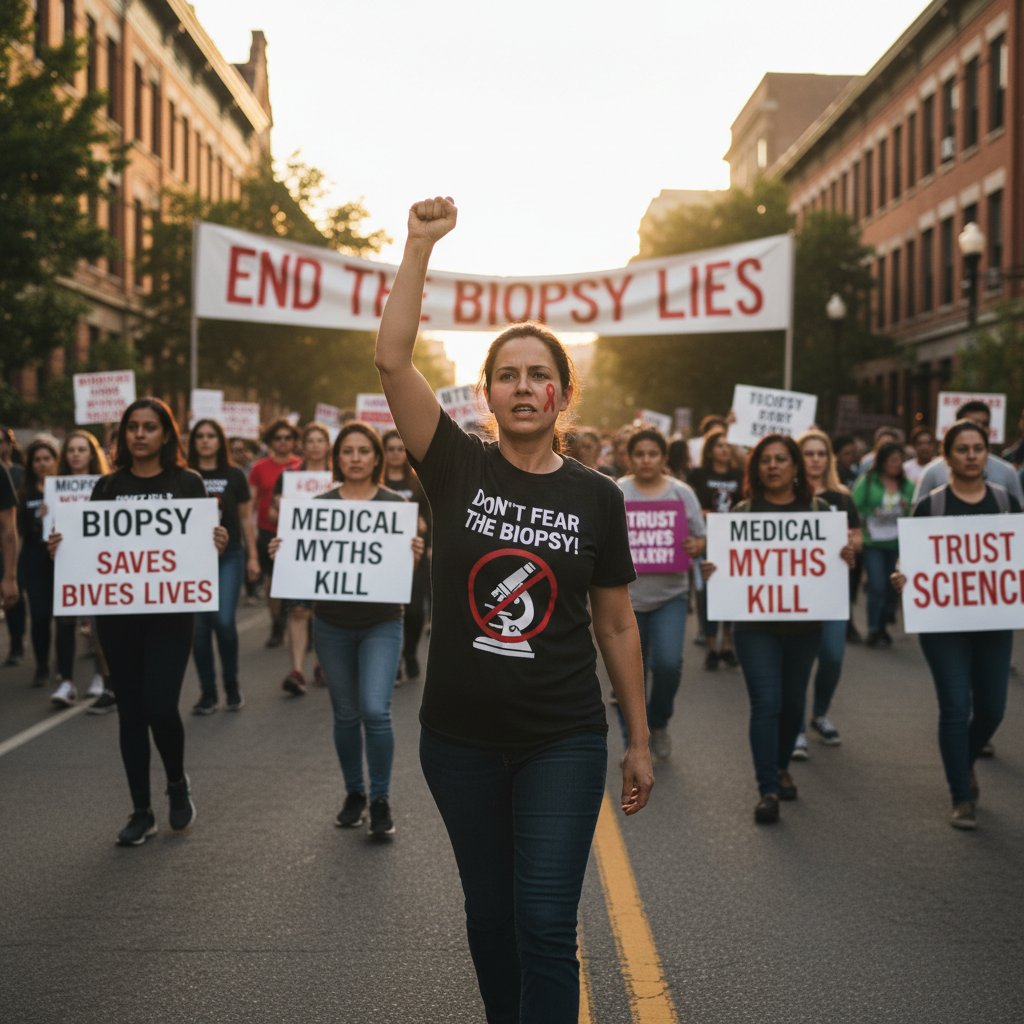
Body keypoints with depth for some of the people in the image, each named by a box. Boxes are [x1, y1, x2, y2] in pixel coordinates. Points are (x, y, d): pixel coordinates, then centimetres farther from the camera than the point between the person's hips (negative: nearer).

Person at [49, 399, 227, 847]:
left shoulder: (187, 483, 2)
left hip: (170, 611, -3)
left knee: (160, 707, -11)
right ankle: (141, 812, 16)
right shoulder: (107, 486, 8)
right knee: (130, 711, 5)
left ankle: (178, 784, 19)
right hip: (117, 611, 3)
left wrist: (217, 545, -18)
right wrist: (61, 549, -9)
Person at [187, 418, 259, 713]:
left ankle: (232, 684, 11)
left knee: (224, 621, -11)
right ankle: (207, 692, 12)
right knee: (199, 626, 1)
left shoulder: (234, 476, 4)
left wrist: (253, 556, 5)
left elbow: (245, 518, 8)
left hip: (229, 556, -1)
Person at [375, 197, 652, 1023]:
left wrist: (640, 741, 6)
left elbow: (618, 627, 4)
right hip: (461, 738, 1)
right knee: (490, 911, 15)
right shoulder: (458, 469, -3)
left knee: (546, 926, -5)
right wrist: (421, 246, -19)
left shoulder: (596, 497, -2)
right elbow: (393, 359, -14)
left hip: (562, 742, -1)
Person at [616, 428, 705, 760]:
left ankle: (659, 722, 13)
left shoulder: (682, 493, 3)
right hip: (627, 594, 0)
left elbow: (699, 540, 7)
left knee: (668, 663, -15)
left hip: (671, 594, 0)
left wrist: (694, 547, -15)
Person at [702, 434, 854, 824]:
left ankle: (781, 767, 37)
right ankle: (768, 789, -7)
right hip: (756, 623, -2)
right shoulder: (742, 512, 2)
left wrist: (846, 559, -17)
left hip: (804, 623, 2)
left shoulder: (818, 510, 4)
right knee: (766, 703, -10)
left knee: (793, 701, 14)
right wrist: (710, 572, -19)